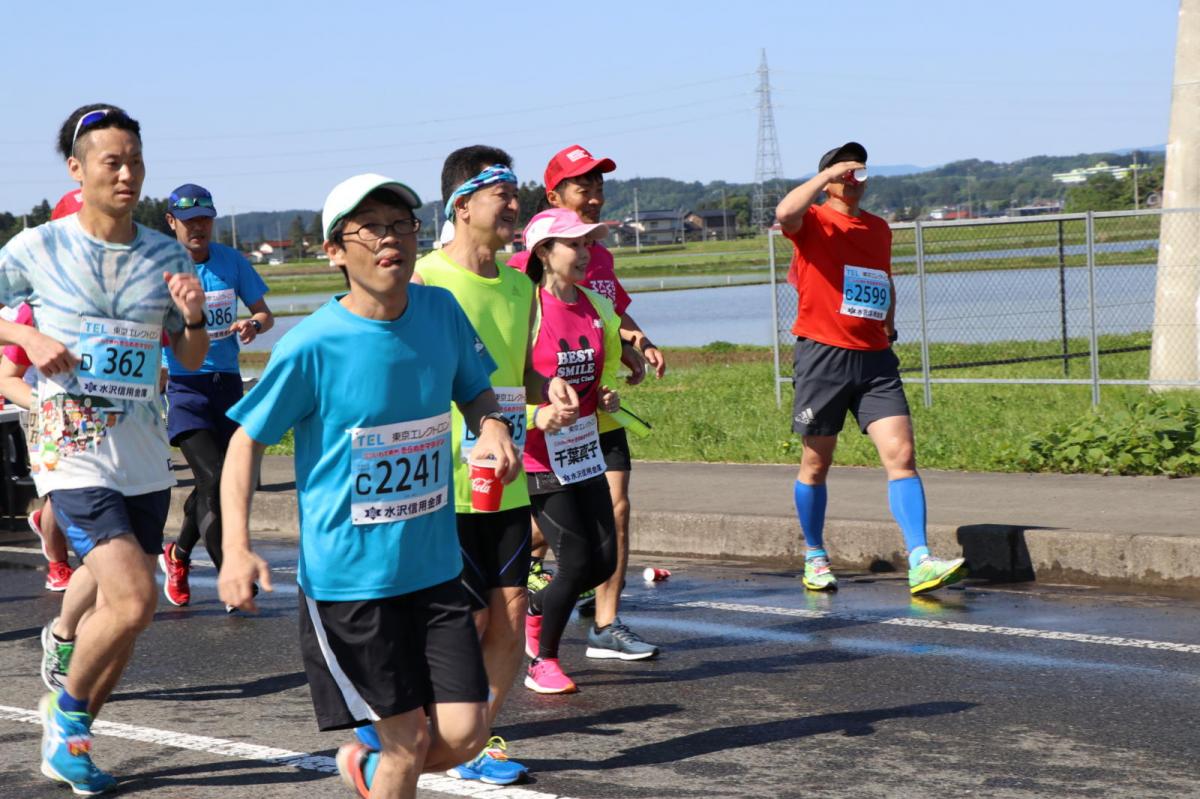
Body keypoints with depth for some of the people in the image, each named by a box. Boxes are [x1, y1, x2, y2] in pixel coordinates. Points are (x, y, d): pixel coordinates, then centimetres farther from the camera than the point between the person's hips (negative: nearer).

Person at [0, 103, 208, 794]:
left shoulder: (168, 256, 6)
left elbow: (191, 360, 13)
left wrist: (193, 317, -8)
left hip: (145, 457, 5)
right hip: (73, 454, -5)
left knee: (122, 612, 10)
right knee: (134, 600, -18)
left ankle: (69, 740, 29)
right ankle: (69, 705, 9)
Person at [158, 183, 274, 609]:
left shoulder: (231, 261, 4)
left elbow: (265, 314, 10)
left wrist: (253, 324, -13)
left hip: (227, 383, 5)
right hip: (182, 386, -5)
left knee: (213, 484, 14)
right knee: (214, 479, -17)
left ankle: (178, 555, 38)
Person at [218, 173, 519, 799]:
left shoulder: (442, 313, -2)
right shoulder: (313, 346, -15)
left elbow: (474, 390, 16)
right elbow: (247, 441, -6)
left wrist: (491, 427, -8)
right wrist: (235, 549, -17)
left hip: (434, 568, 4)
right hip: (347, 577, -4)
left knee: (464, 734, 0)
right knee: (408, 740, 0)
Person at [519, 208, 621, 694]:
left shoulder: (598, 308, 7)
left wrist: (608, 398, 3)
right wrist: (539, 413, -24)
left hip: (585, 448, 7)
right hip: (539, 454, -7)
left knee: (604, 561, 5)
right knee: (577, 560, -6)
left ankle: (536, 609, 32)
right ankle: (542, 663, 14)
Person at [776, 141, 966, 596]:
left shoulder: (878, 228, 16)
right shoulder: (814, 223, -2)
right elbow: (785, 212, -26)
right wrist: (828, 174, -19)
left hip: (874, 358, 4)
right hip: (822, 357, -4)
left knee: (901, 455, -9)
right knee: (817, 463, 7)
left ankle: (920, 563, -15)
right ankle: (814, 559, 24)